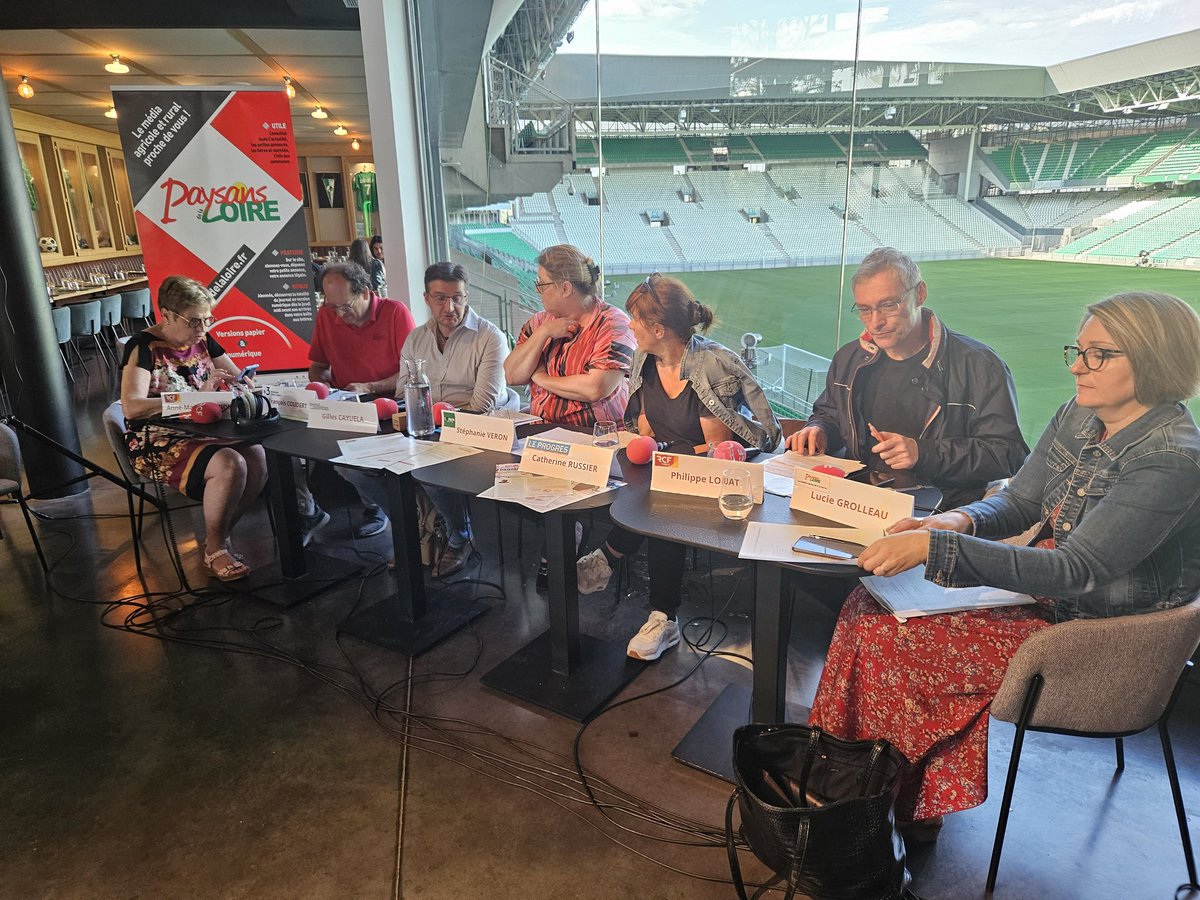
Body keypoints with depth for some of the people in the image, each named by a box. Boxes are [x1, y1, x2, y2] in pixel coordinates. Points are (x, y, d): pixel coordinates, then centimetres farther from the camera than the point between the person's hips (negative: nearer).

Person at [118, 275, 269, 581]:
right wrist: (196, 394, -28)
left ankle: (221, 535, -4)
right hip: (157, 443, -6)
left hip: (202, 432, 6)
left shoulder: (203, 341, 9)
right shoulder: (143, 347, -9)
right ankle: (215, 549, -9)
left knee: (258, 457, -25)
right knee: (229, 465, -33)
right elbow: (132, 407, -22)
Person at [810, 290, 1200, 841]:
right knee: (868, 604, -9)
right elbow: (1018, 502, 9)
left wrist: (935, 548, -38)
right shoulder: (1077, 417, 2)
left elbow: (1075, 570, -31)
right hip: (1041, 586, 8)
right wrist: (955, 521, -15)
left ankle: (904, 804, 7)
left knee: (885, 637, -18)